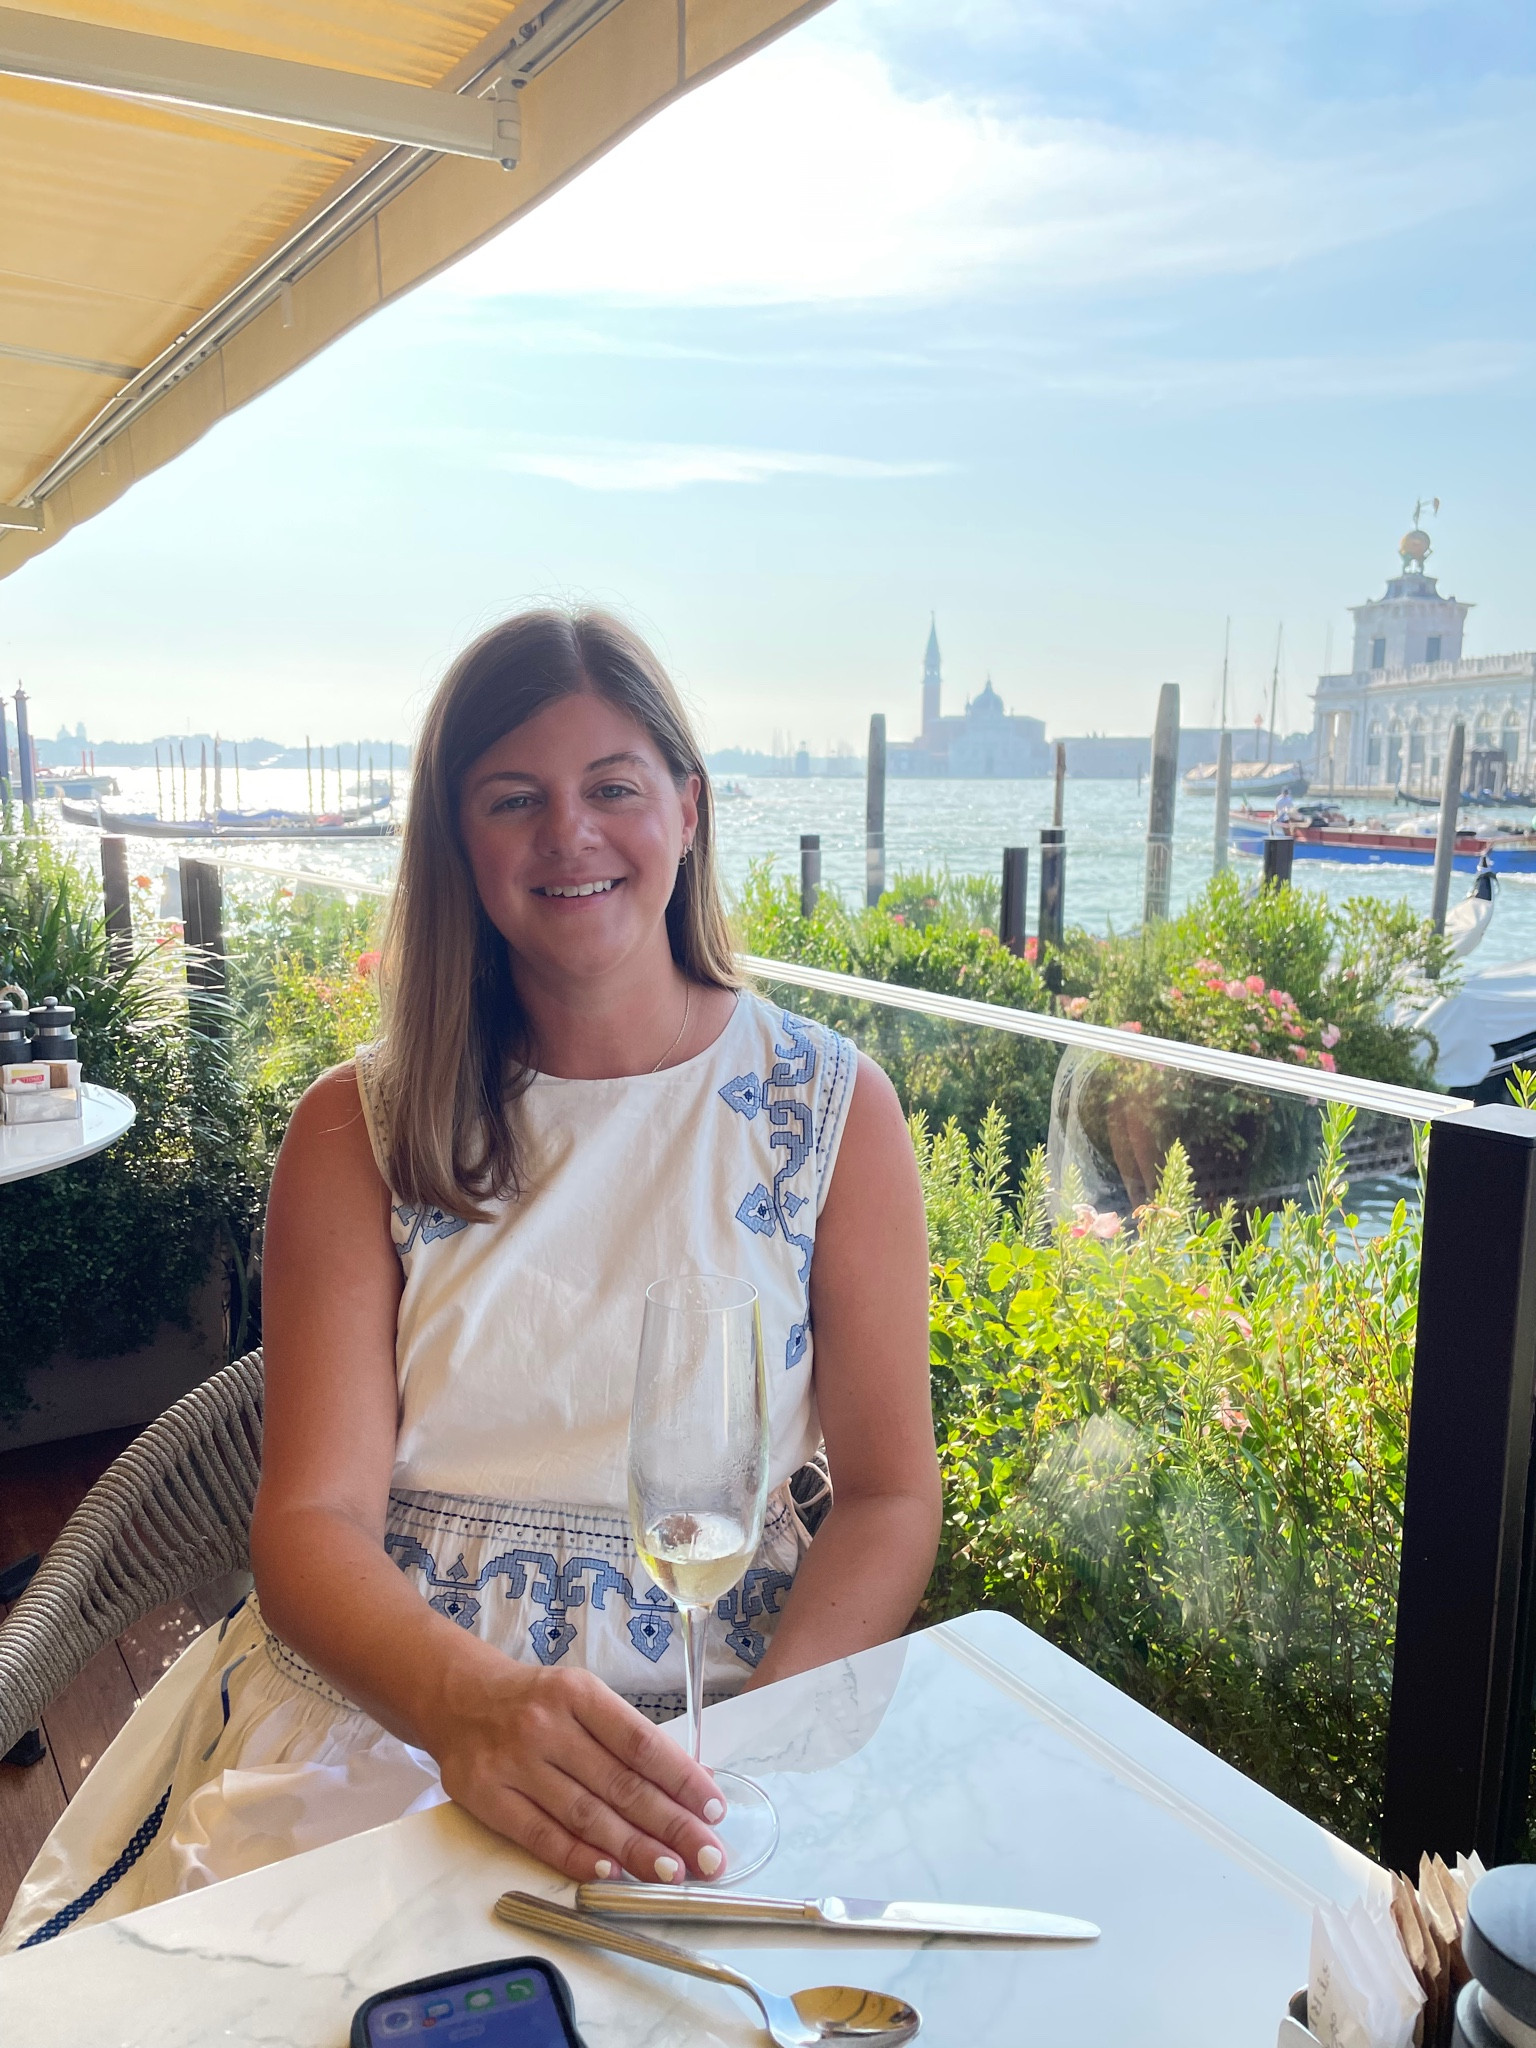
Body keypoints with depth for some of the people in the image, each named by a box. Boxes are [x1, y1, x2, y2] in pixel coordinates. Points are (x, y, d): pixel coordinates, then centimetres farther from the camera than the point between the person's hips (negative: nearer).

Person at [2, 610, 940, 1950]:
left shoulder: (831, 1106, 2)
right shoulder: (361, 1128, 2)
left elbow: (889, 1497, 1)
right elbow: (314, 1513, -5)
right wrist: (473, 1703, -26)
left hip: (711, 1707, 0)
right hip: (378, 1691, 1)